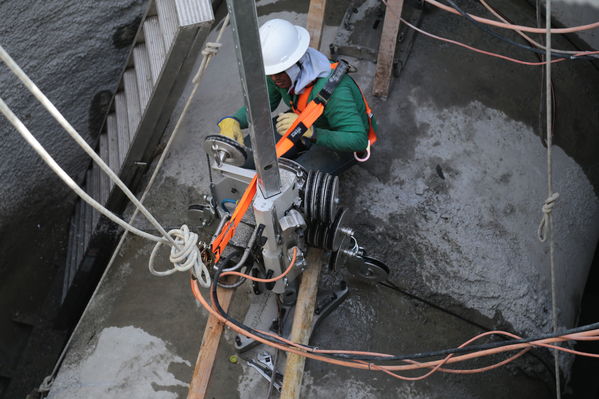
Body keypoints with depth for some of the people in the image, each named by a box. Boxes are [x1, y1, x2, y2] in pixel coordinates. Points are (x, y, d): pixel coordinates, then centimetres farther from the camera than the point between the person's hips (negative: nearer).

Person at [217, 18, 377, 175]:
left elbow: (358, 141, -41)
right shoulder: (279, 71, -18)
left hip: (341, 140, -6)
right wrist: (231, 122, -27)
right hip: (308, 123, 6)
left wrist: (311, 132, -54)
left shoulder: (333, 91, -39)